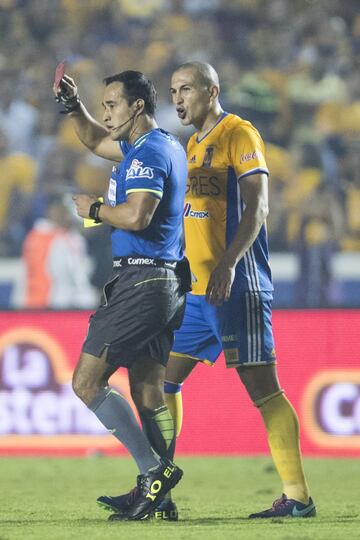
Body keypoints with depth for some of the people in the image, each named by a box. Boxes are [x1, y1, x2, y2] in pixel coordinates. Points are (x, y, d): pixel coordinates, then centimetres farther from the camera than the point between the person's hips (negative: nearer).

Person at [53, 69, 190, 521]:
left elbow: (136, 216, -28)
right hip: (165, 282, 10)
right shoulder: (155, 147, 17)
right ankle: (155, 492, 5)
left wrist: (94, 209, -10)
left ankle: (154, 470, -14)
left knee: (86, 382, -9)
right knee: (149, 391, 8)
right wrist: (73, 106, 17)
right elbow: (96, 141, 33)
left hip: (140, 281, -10)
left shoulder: (149, 154, -14)